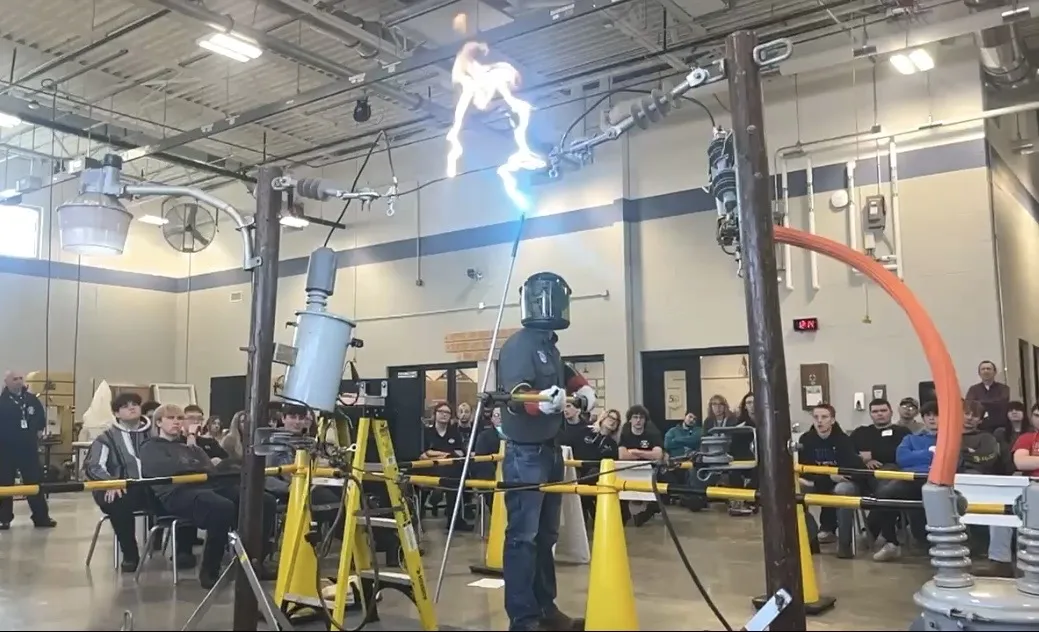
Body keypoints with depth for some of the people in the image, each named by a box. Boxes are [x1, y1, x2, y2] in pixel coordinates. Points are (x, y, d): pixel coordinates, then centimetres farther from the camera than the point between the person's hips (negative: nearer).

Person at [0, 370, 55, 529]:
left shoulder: (32, 399, 6)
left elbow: (41, 416, 19)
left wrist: (39, 431, 10)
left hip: (29, 448, 3)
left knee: (35, 482, 6)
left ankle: (42, 518, 12)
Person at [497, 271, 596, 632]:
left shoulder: (549, 346, 14)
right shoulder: (518, 345, -14)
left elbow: (565, 374, 35)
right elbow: (516, 396, -26)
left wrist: (583, 388, 17)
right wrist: (541, 402, -45)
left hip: (550, 451, 10)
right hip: (525, 454, -9)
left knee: (546, 535, 15)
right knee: (523, 536, -8)